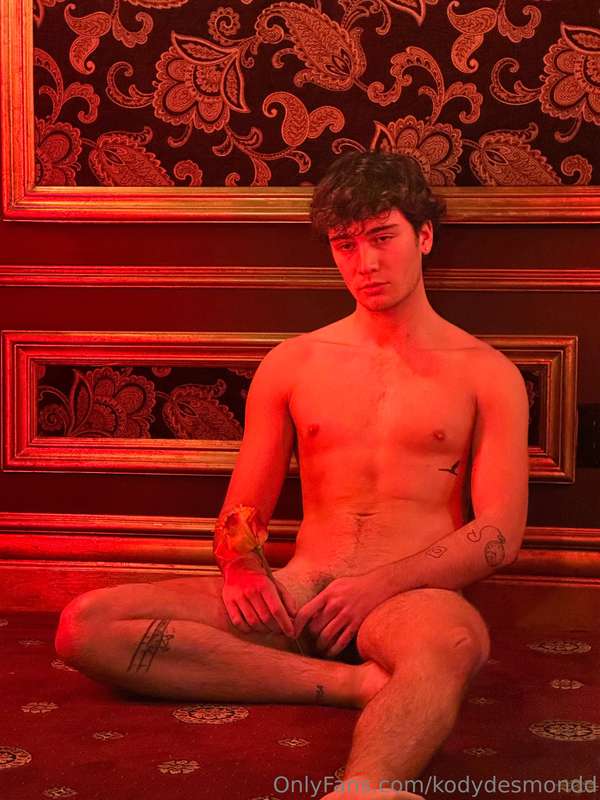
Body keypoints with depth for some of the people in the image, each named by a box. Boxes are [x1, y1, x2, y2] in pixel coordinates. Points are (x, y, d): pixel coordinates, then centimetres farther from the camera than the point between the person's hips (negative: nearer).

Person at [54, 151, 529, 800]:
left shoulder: (486, 374, 9)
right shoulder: (292, 364, 17)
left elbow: (500, 534, 0)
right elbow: (243, 508, 18)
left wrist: (382, 583, -16)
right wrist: (243, 567, -7)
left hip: (414, 597, -3)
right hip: (298, 595, 4)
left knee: (447, 644, -43)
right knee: (85, 626, -21)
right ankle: (358, 683, -26)